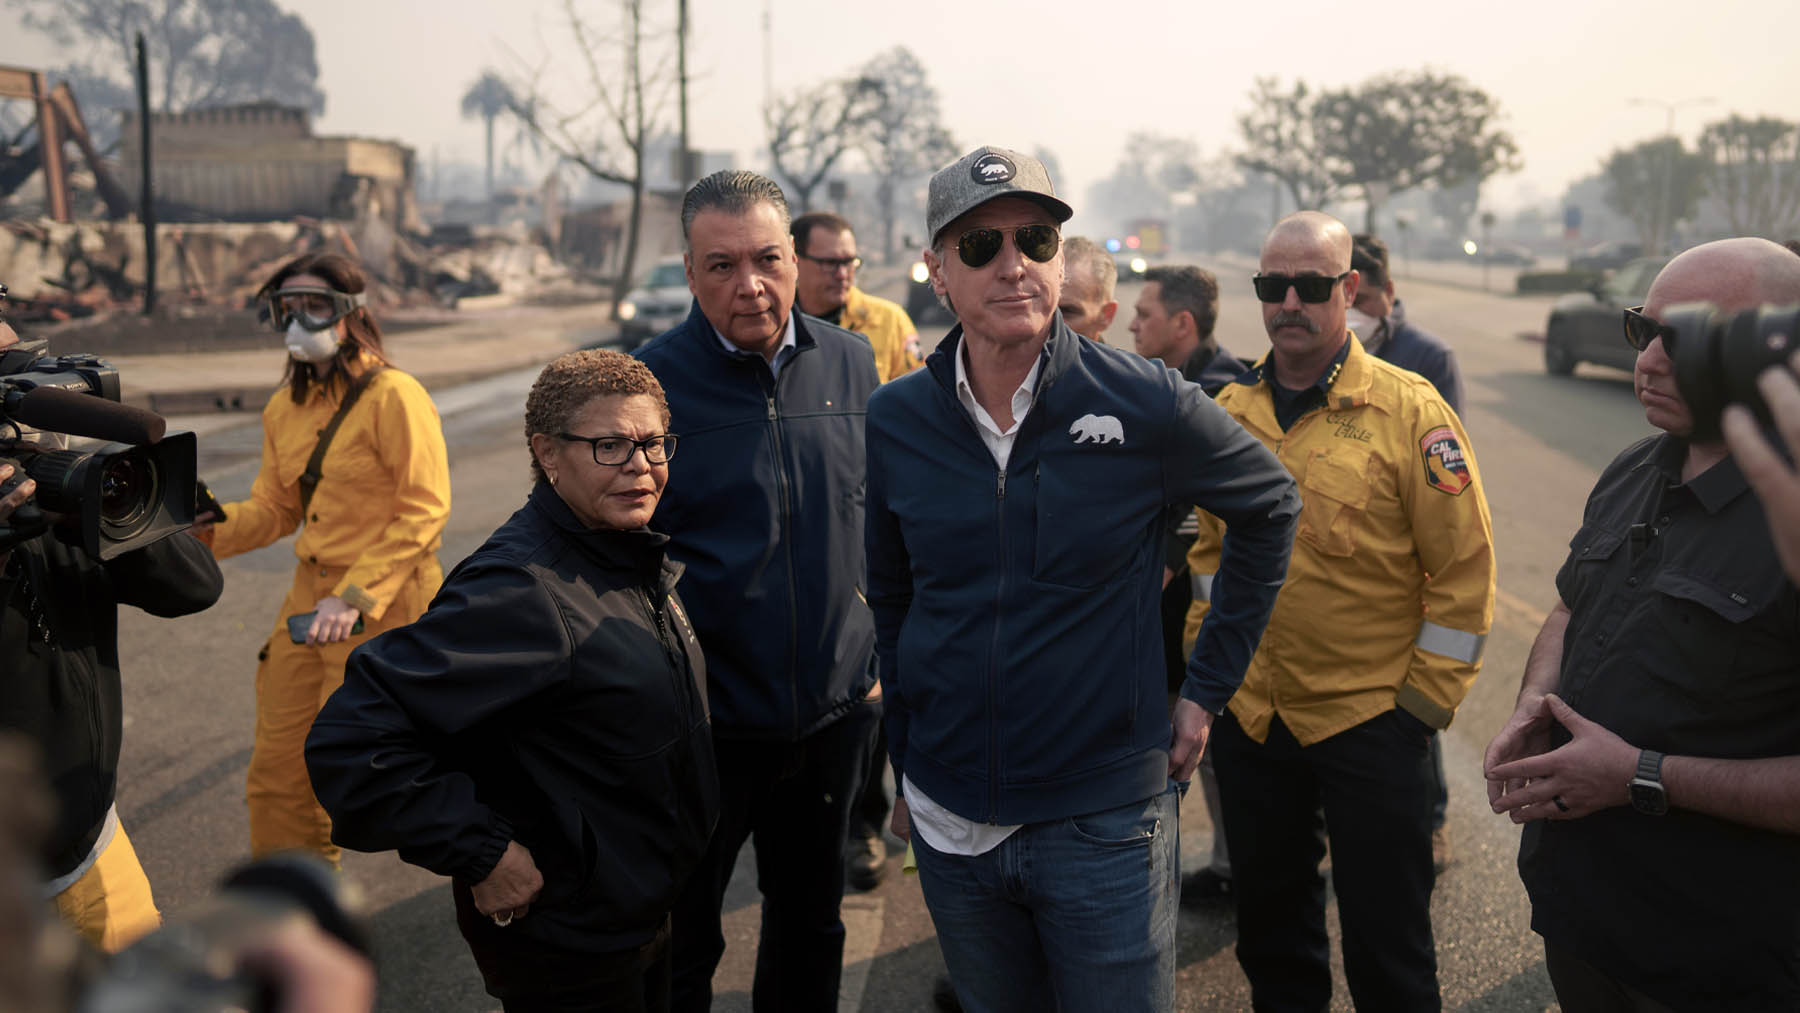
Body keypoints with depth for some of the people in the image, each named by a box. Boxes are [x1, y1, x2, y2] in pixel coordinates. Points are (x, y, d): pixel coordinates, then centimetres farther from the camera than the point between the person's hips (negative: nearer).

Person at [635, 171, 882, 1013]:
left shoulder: (849, 361, 0)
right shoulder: (652, 380, -12)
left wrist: (882, 654, 11)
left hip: (836, 713, 4)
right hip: (706, 722, -3)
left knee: (811, 918, 22)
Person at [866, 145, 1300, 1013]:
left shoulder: (1146, 405, -12)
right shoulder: (895, 420, -3)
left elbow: (1271, 507, 5)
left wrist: (1209, 684, 4)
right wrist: (906, 767, 12)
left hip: (1105, 820, -2)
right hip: (949, 822, 3)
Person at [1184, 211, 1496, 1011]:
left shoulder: (1410, 410, -11)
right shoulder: (1228, 411, 3)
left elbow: (1464, 570, -9)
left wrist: (1424, 701, -10)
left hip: (1371, 721, -4)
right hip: (1249, 714, 4)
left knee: (1386, 942, 8)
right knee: (1269, 921, 21)